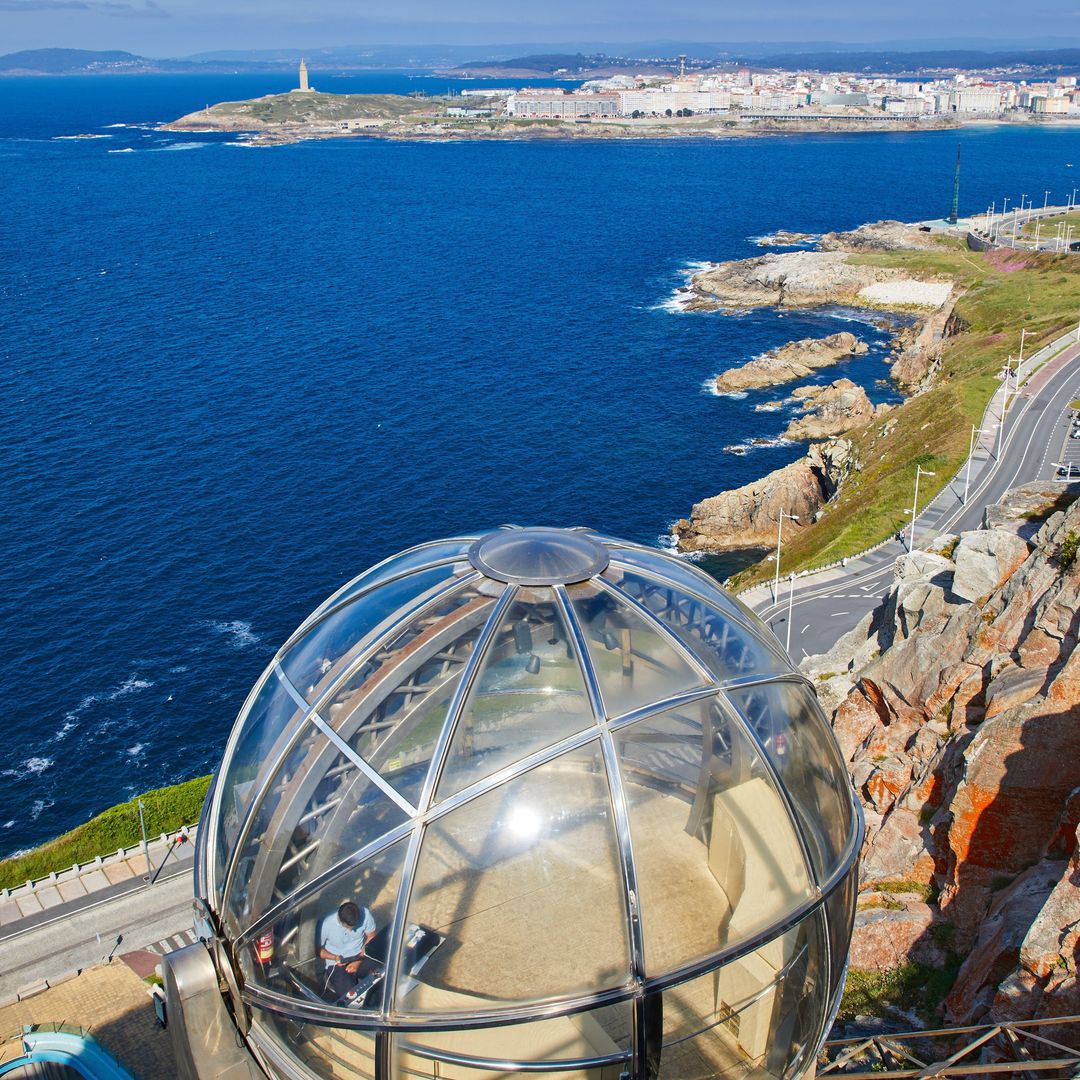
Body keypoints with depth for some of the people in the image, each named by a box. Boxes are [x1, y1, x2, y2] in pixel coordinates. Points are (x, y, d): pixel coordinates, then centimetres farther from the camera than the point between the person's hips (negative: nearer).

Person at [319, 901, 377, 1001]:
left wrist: (359, 961, -13)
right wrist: (335, 958, -23)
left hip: (360, 957, 3)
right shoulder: (326, 924, -25)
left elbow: (371, 938, -2)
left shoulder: (365, 915, -19)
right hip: (336, 963, -3)